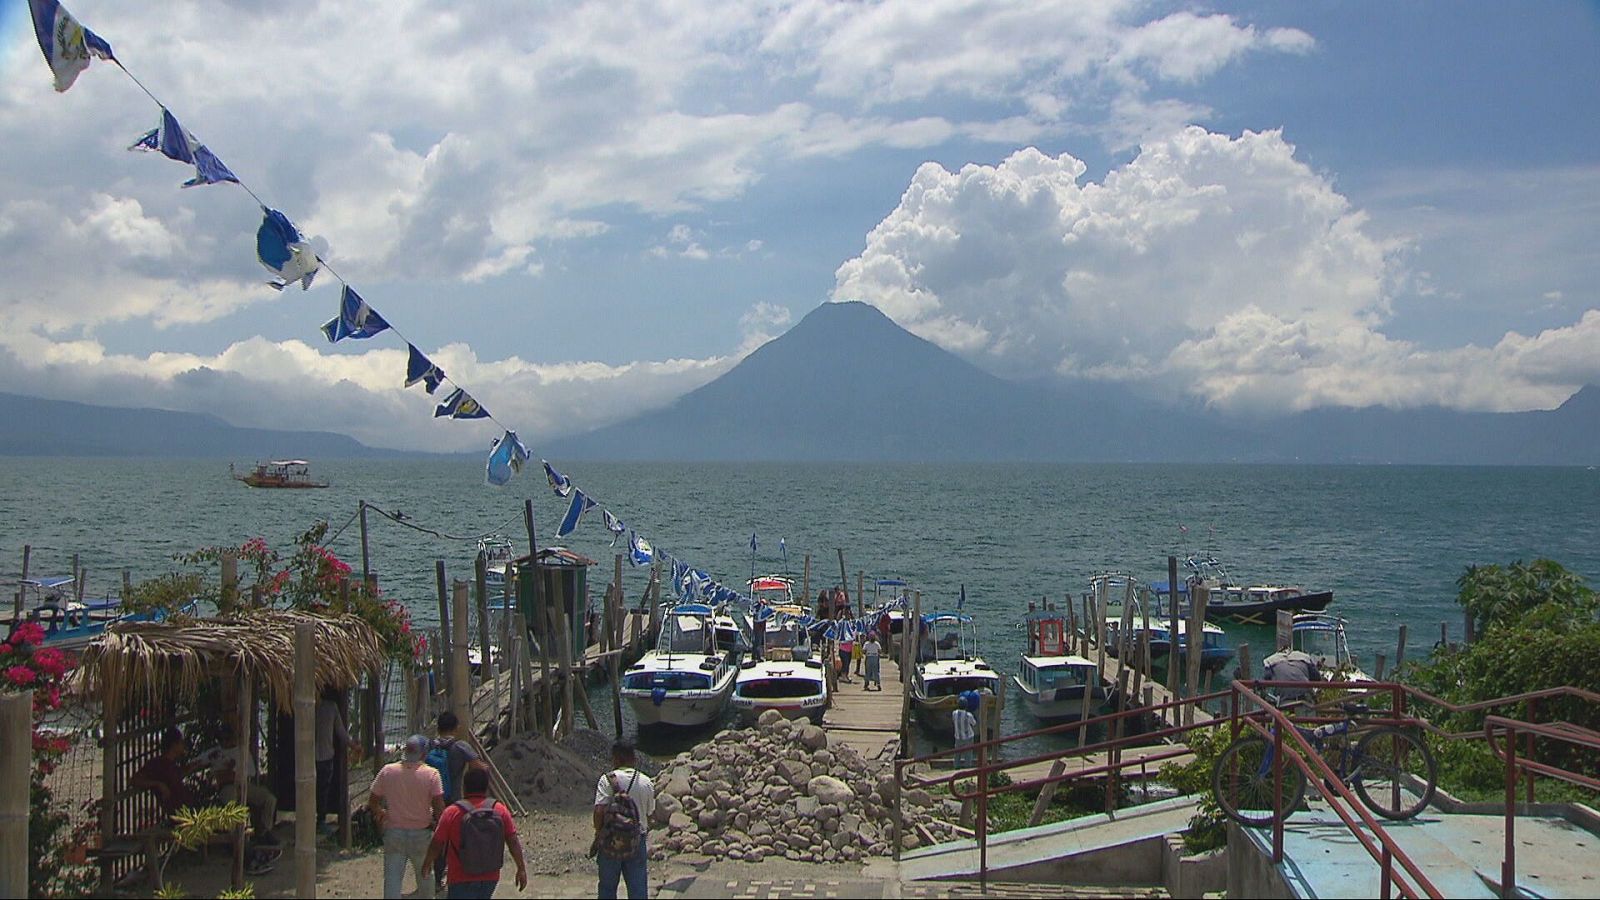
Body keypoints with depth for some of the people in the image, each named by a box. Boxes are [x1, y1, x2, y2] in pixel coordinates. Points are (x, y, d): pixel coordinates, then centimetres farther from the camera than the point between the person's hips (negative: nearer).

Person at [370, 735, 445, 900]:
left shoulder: (387, 771, -6)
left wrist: (380, 813, 20)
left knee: (392, 877, 6)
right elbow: (439, 807, -14)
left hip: (393, 832, 1)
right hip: (421, 833, -1)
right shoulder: (431, 774, -12)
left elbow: (372, 802, 1)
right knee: (425, 874, 20)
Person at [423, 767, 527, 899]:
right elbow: (513, 843, -4)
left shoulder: (452, 812, -12)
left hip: (461, 881, -4)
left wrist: (427, 862, 14)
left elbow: (436, 844, -5)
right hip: (490, 879, 4)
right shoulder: (500, 810, -5)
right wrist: (521, 869, 7)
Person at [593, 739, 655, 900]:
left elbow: (599, 811, -16)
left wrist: (598, 835, -3)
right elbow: (650, 813, 5)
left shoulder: (607, 780, -10)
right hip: (637, 842, 2)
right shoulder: (646, 783, -1)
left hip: (610, 841, -2)